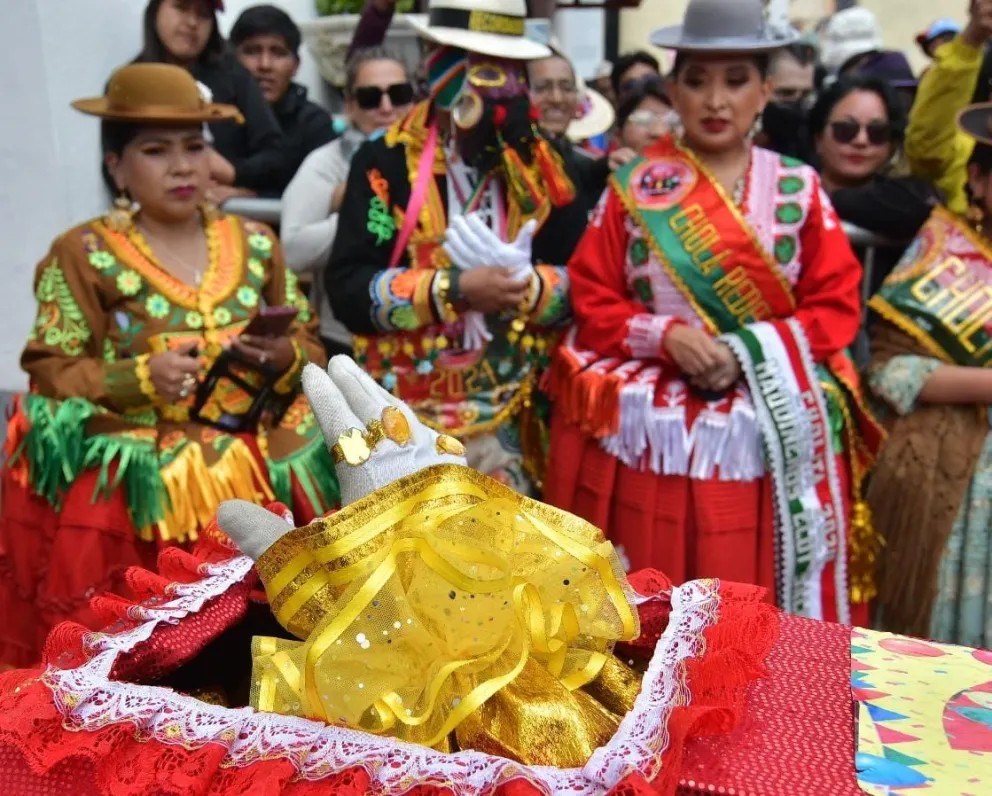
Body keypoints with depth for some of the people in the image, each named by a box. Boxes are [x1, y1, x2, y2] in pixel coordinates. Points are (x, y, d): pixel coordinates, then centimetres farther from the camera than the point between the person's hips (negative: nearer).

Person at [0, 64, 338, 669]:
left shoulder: (255, 243, 11)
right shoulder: (84, 253, 2)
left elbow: (309, 345, 13)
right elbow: (51, 372, -1)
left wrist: (285, 358, -10)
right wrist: (141, 378, -18)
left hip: (258, 472, 3)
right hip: (131, 483, -2)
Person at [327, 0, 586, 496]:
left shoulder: (540, 164, 5)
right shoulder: (387, 161, -7)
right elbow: (347, 287, -14)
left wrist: (528, 286, -19)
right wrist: (456, 288, -23)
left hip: (510, 414, 3)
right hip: (406, 411, -3)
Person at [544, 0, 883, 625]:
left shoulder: (798, 188, 5)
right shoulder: (634, 187, 4)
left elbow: (838, 304, 3)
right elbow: (590, 300, 3)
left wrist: (747, 352, -12)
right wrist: (665, 335, -15)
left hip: (775, 437, 1)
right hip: (649, 437, 0)